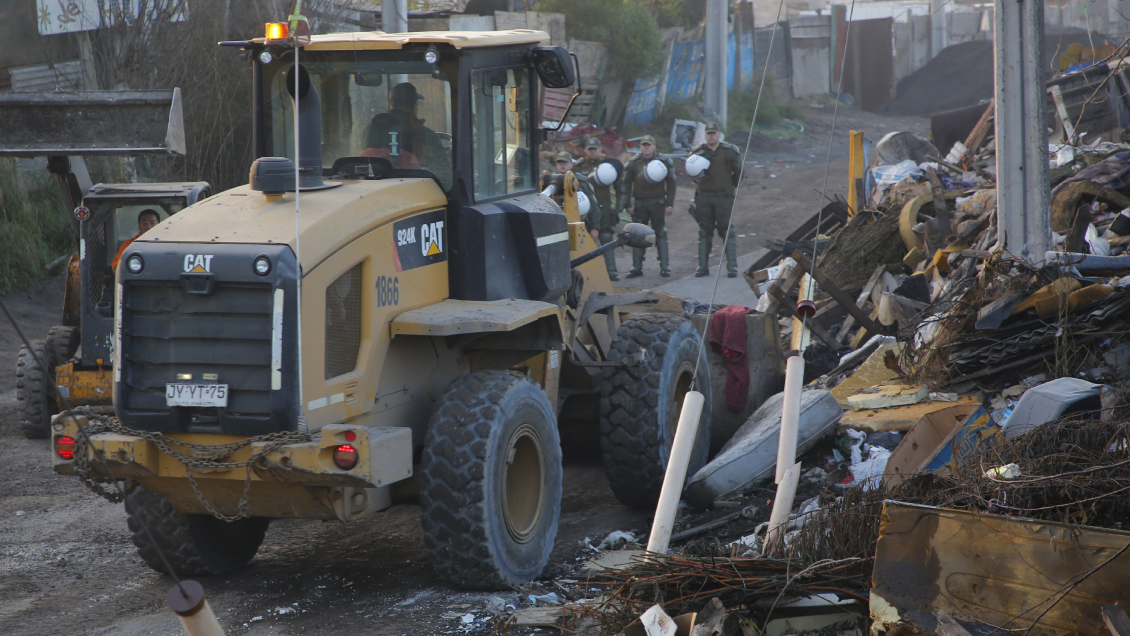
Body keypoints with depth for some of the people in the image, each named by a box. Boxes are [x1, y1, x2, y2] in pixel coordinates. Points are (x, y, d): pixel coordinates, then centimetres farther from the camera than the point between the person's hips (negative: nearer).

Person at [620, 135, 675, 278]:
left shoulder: (664, 162, 3)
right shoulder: (633, 163, 6)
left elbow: (670, 184, 5)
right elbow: (626, 184, 8)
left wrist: (669, 204, -2)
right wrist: (627, 204, 1)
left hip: (658, 203, -2)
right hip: (639, 204, 2)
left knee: (660, 234, -2)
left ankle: (665, 267, 3)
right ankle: (637, 267, 6)